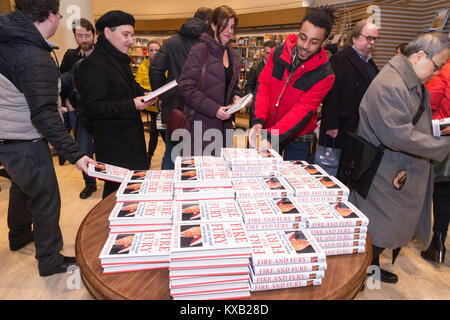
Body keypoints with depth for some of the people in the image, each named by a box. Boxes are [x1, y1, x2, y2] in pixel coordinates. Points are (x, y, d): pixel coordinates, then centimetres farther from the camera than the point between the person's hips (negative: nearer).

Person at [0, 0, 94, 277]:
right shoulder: (37, 59, -26)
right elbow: (44, 116, -29)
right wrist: (75, 154, -29)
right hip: (25, 143, -9)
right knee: (46, 200, 6)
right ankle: (50, 261, 24)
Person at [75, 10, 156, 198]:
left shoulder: (120, 61, 16)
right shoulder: (93, 64, -14)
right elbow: (91, 107, -21)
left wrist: (145, 95, 8)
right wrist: (131, 105, -25)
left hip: (131, 139, 9)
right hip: (113, 146, -9)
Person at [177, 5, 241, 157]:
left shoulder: (234, 56, 16)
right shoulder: (200, 50, -7)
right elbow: (185, 87, -14)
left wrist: (235, 96, 3)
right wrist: (214, 109, -19)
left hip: (224, 125, 7)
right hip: (200, 126, -6)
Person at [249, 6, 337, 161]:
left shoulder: (324, 75, -15)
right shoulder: (278, 53, -5)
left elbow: (303, 110, -24)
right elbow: (263, 86, -5)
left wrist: (271, 136, -36)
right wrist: (259, 121, -21)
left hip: (298, 138, -2)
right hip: (268, 131, 3)